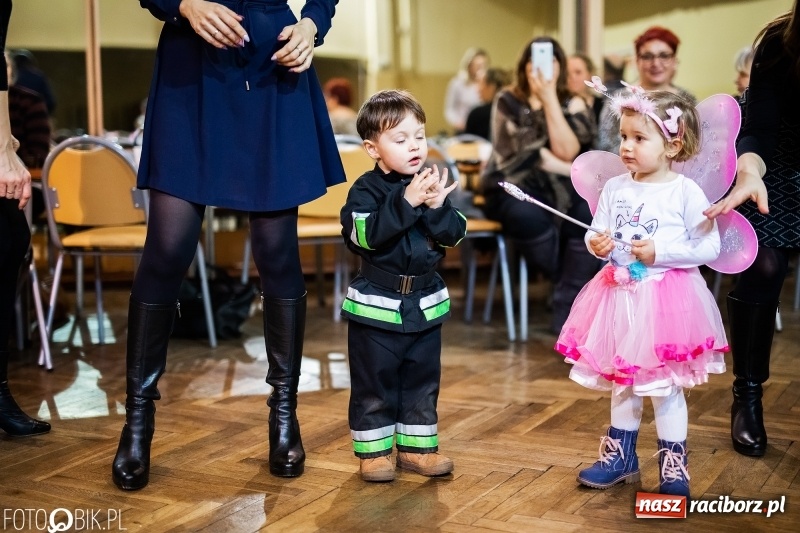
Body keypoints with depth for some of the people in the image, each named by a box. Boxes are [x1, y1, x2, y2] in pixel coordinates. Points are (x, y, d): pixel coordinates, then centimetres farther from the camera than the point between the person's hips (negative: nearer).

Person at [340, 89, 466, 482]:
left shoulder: (432, 182, 2)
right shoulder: (367, 189, -11)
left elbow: (454, 235, -4)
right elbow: (367, 235, -27)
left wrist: (437, 206, -22)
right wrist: (406, 202, -31)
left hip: (426, 303, 5)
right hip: (376, 304, -5)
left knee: (423, 380, 13)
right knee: (374, 383, 6)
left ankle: (416, 447, 26)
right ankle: (373, 450, 19)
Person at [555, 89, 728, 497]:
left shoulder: (686, 192, -12)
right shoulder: (614, 188, 1)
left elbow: (709, 247, -14)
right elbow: (597, 235, 4)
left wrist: (660, 251, -21)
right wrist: (597, 244, -18)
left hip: (668, 299, -5)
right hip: (621, 296, 5)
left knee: (666, 385, 4)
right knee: (621, 381, 17)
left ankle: (674, 464, 21)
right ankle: (620, 457, 33)